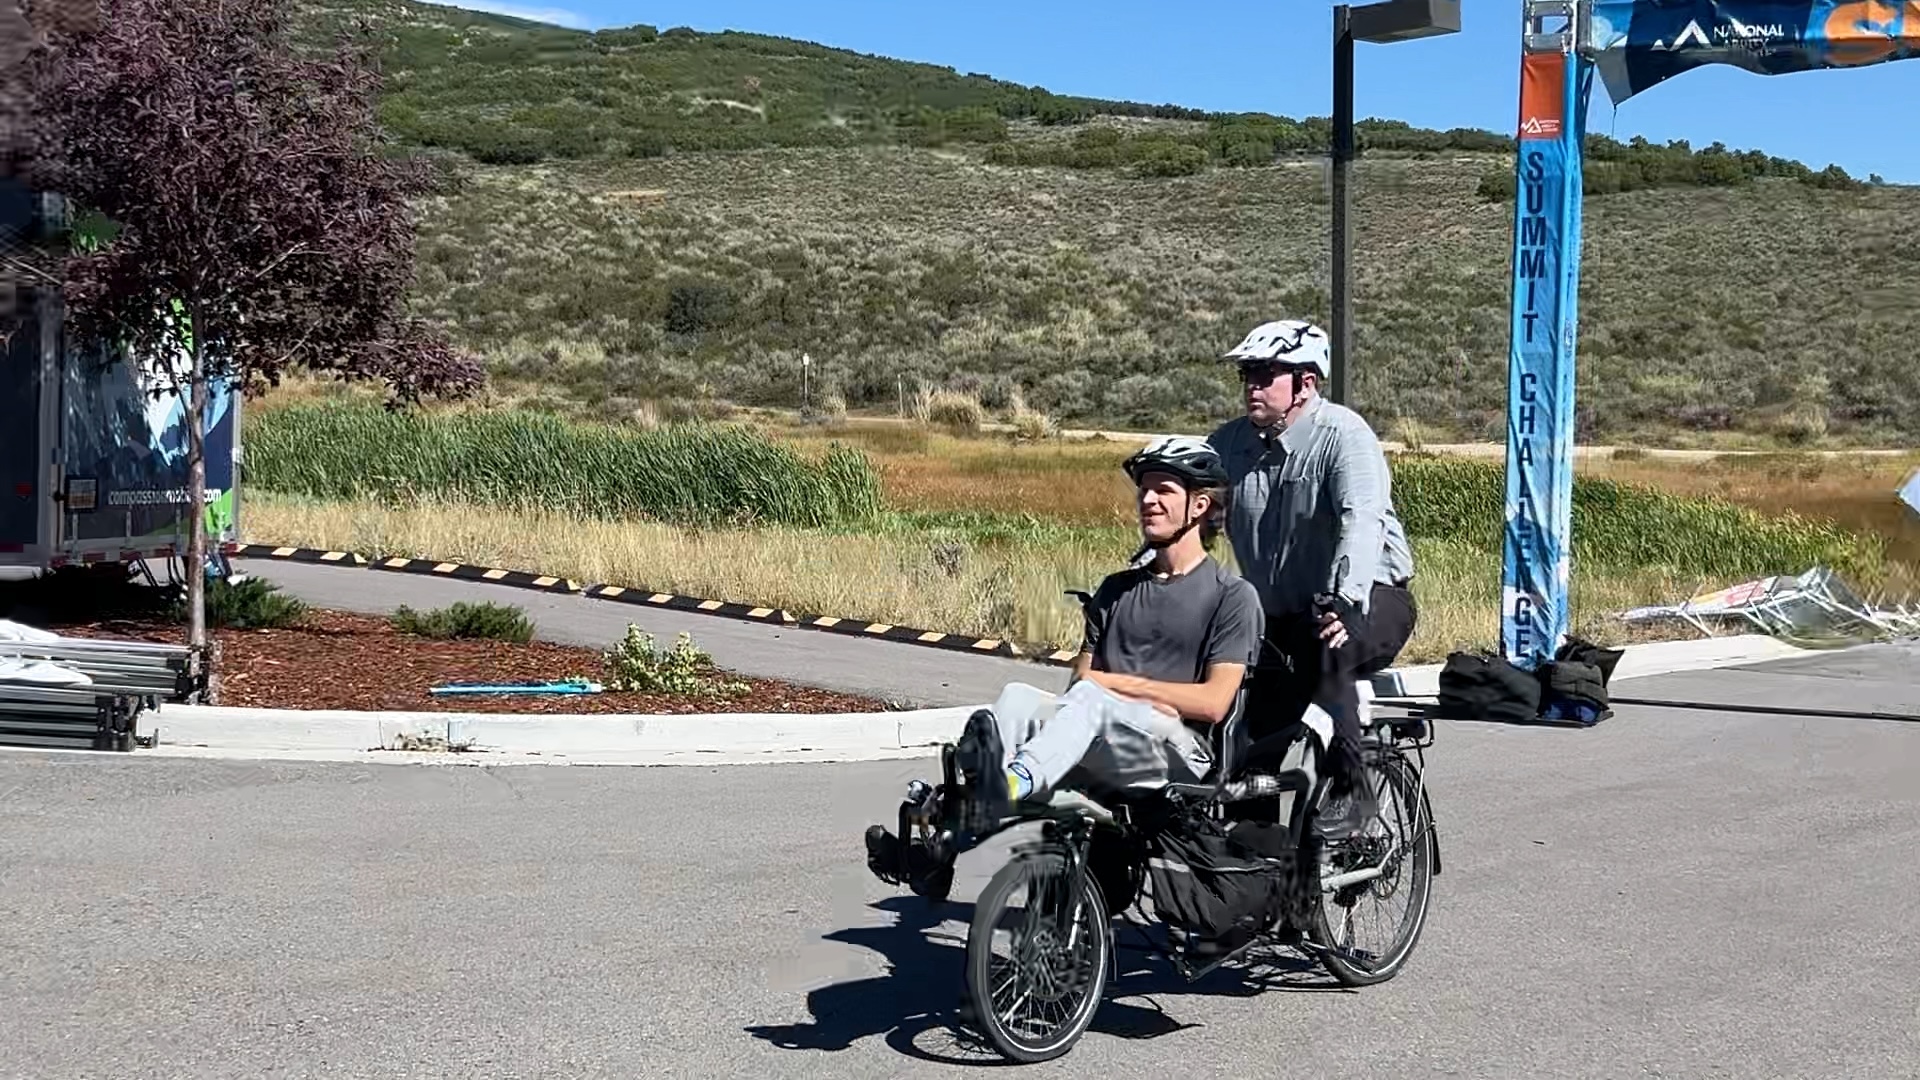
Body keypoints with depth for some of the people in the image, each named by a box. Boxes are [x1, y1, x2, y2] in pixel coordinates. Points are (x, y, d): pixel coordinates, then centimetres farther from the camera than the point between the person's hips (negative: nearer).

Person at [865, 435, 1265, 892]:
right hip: (1102, 761, 5)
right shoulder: (1116, 589, 25)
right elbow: (1080, 677, 16)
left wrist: (1115, 683, -2)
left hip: (1178, 756, -5)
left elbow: (1214, 701, -4)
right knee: (1017, 698, -25)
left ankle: (1010, 786, -63)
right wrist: (1144, 700, -4)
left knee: (1088, 697, -34)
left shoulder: (1233, 596, 7)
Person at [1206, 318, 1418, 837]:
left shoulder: (1342, 434, -16)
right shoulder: (1231, 443, 1)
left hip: (1371, 599, -5)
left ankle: (1351, 791, -25)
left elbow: (1362, 520, -31)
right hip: (1280, 616, 6)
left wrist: (1344, 600, -48)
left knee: (1325, 647, -37)